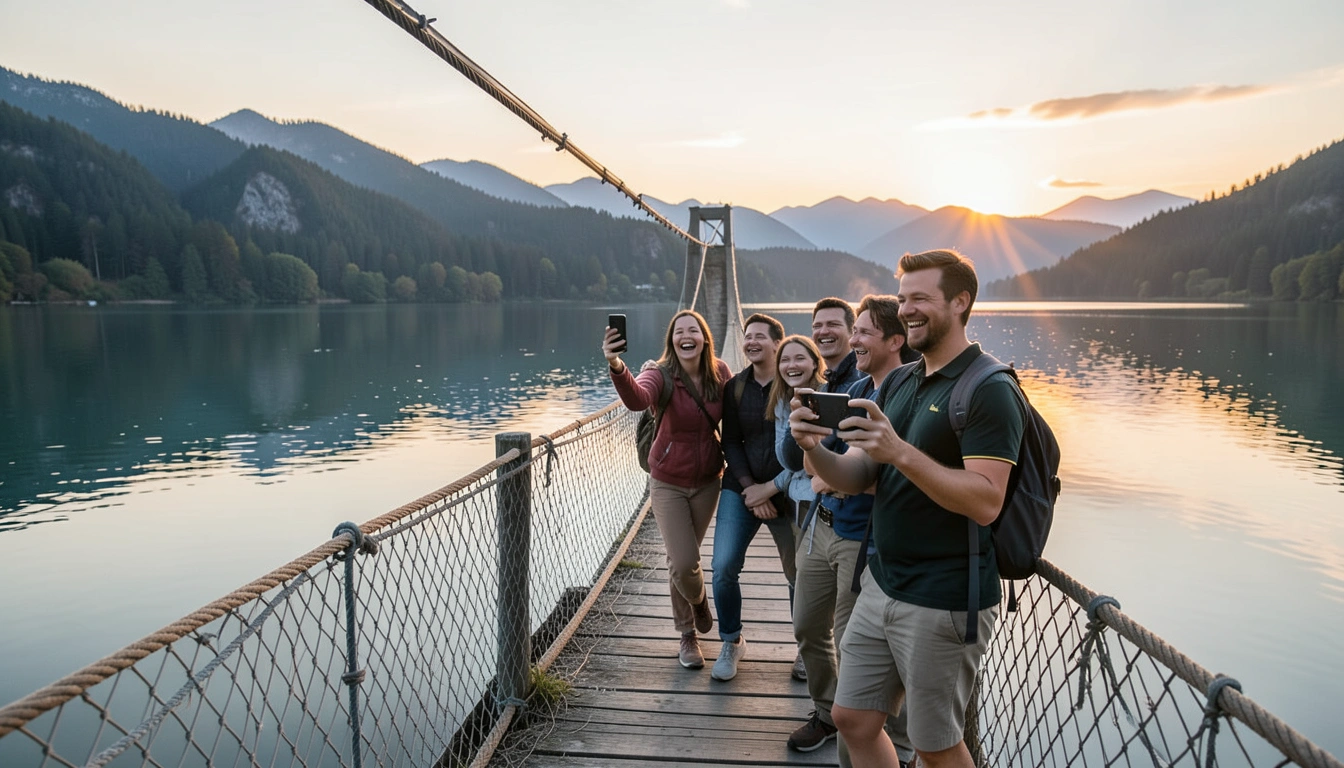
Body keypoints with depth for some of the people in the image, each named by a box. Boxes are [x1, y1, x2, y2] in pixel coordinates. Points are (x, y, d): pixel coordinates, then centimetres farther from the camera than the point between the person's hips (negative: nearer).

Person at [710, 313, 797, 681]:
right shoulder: (735, 387, 4)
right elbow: (731, 443, 5)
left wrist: (770, 488, -14)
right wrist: (748, 487, -8)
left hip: (786, 492, -2)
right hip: (742, 489, 2)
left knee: (799, 574, 9)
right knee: (723, 567, -9)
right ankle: (732, 643, 14)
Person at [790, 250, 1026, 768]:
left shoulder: (989, 391, -14)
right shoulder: (899, 384, 10)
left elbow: (985, 503, -24)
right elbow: (855, 479, 6)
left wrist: (901, 453, -33)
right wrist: (813, 448, -14)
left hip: (943, 601, -7)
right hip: (881, 585, 7)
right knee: (852, 720, 15)